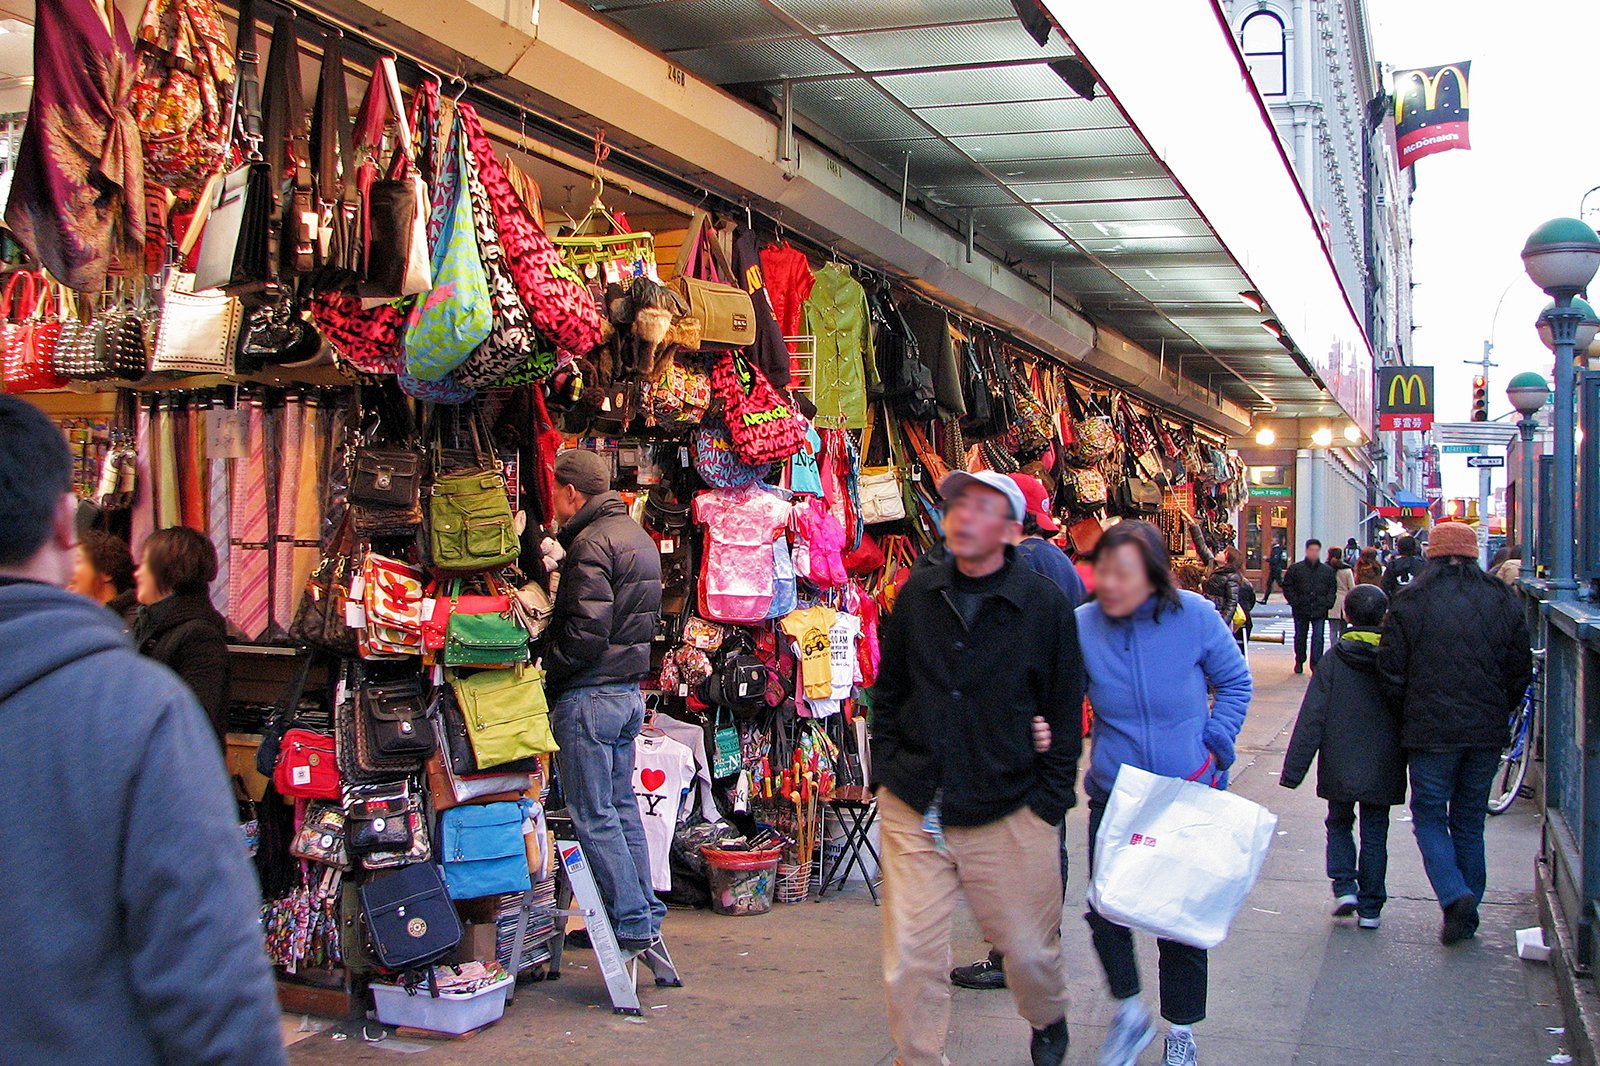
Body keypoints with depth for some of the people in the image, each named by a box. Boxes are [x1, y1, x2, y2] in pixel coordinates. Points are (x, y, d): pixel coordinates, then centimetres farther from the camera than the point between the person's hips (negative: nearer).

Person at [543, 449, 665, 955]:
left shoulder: (592, 543, -16)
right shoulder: (638, 536, 15)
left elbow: (587, 631, -23)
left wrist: (546, 672, -10)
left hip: (588, 696, -10)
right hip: (630, 690, 10)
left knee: (593, 816, -2)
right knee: (622, 808, 15)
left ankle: (631, 921, 0)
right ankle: (645, 911, 20)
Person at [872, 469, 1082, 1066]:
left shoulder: (1045, 605, -5)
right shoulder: (919, 592, 3)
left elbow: (1065, 715, 1)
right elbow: (888, 690, 13)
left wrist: (1049, 803, -1)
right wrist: (888, 770, 7)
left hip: (1008, 816, -2)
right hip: (912, 813, 2)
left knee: (1030, 949, 11)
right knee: (910, 961, 0)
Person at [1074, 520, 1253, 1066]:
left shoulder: (1194, 615, -12)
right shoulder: (1082, 626, -11)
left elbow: (1235, 683, 3)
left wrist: (1214, 747, -6)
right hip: (1112, 796, 1)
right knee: (1105, 911, 0)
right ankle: (1129, 1012, 27)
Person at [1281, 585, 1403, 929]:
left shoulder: (1334, 660, -8)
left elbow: (1312, 718, -9)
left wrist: (1293, 769, -6)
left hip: (1339, 765, -1)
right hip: (1383, 768, 1)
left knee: (1339, 824, 19)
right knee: (1374, 834, 10)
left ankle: (1344, 887, 3)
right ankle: (1370, 908, 12)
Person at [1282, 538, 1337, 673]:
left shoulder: (1328, 570, 6)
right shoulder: (1295, 569, 1)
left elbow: (1333, 589, 10)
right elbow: (1287, 587, 2)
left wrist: (1327, 603, -4)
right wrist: (1295, 602, -7)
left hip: (1320, 611, 0)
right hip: (1301, 610, 0)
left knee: (1318, 638, -5)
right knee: (1300, 637, 11)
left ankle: (1316, 664, 0)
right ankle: (1299, 662, 26)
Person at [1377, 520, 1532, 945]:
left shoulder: (1410, 602, -6)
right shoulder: (1504, 600, 4)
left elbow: (1392, 673, -5)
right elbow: (1521, 670, 8)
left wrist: (1405, 718, 10)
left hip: (1430, 731, -3)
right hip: (1488, 733, 4)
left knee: (1429, 816, 8)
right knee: (1470, 821, 14)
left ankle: (1454, 895, -12)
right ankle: (1467, 916, 19)